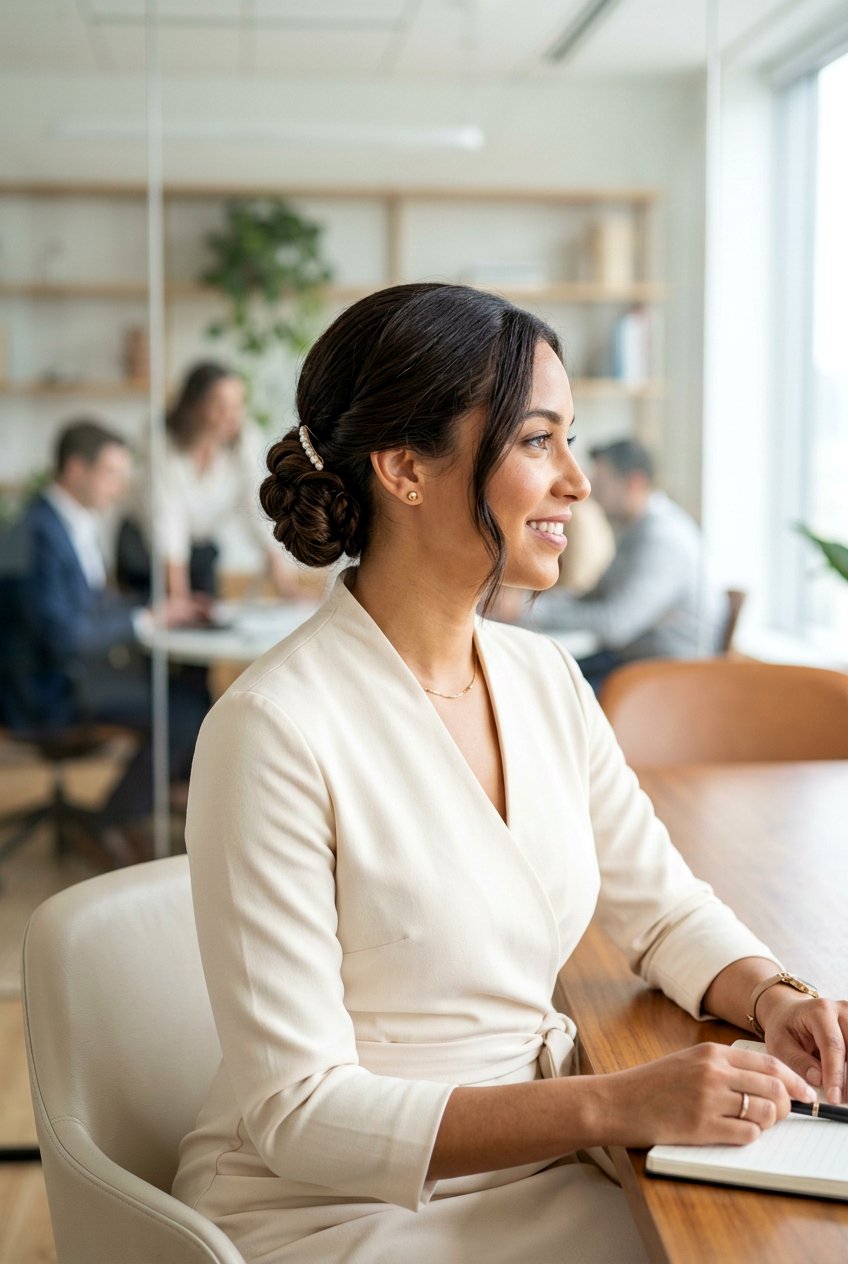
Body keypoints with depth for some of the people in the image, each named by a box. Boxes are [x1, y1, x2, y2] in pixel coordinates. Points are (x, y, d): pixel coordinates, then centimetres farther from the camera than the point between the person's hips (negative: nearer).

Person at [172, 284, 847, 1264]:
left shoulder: (546, 679, 1)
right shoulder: (275, 730, -21)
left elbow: (665, 908, 13)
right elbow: (296, 1113, -21)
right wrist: (615, 1105, -27)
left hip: (533, 1163, 7)